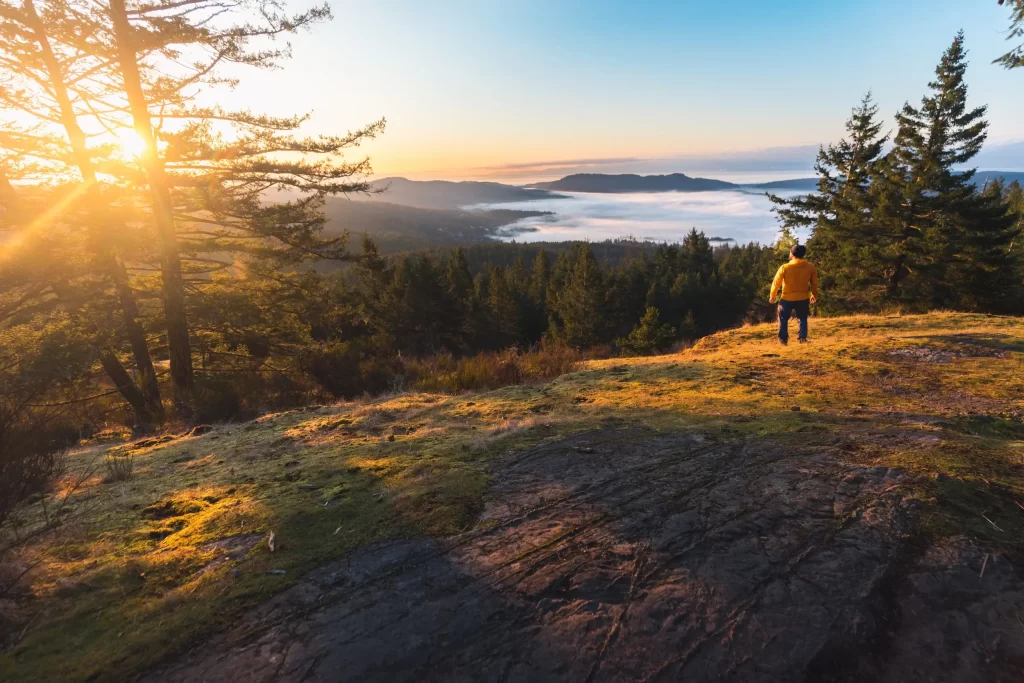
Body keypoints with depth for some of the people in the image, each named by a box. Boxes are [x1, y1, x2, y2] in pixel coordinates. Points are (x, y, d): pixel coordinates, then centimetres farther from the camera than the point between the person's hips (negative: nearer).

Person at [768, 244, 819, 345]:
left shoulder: (785, 267, -15)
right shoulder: (811, 267, -5)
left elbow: (776, 283, -7)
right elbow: (814, 283, 5)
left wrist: (772, 296, 7)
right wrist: (814, 296, 20)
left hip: (787, 298, -2)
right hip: (803, 298, 2)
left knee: (783, 319, 13)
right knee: (803, 318, 20)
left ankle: (783, 339, 13)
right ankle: (802, 338, 13)